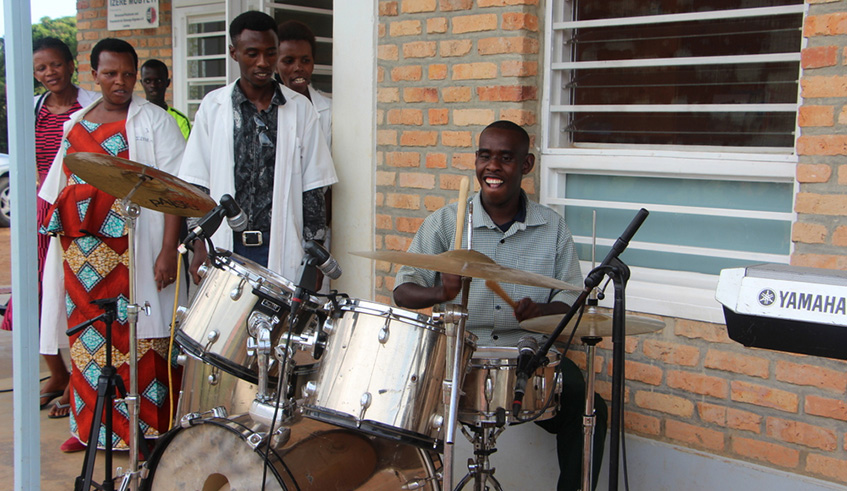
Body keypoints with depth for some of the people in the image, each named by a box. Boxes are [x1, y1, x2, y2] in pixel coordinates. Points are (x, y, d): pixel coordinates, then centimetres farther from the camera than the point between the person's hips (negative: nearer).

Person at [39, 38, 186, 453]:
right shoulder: (76, 124, 15)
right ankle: (90, 425, 21)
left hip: (134, 247, -5)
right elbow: (61, 188, 23)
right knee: (88, 334, 9)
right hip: (82, 252, 5)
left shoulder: (153, 121, -1)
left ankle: (147, 429, 4)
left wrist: (169, 249, -17)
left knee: (139, 336, -4)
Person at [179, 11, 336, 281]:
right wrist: (200, 248, -1)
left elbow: (313, 188, 5)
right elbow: (197, 184, 5)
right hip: (225, 248, 0)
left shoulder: (299, 108, 4)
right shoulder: (213, 107, 5)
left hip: (282, 249, 0)